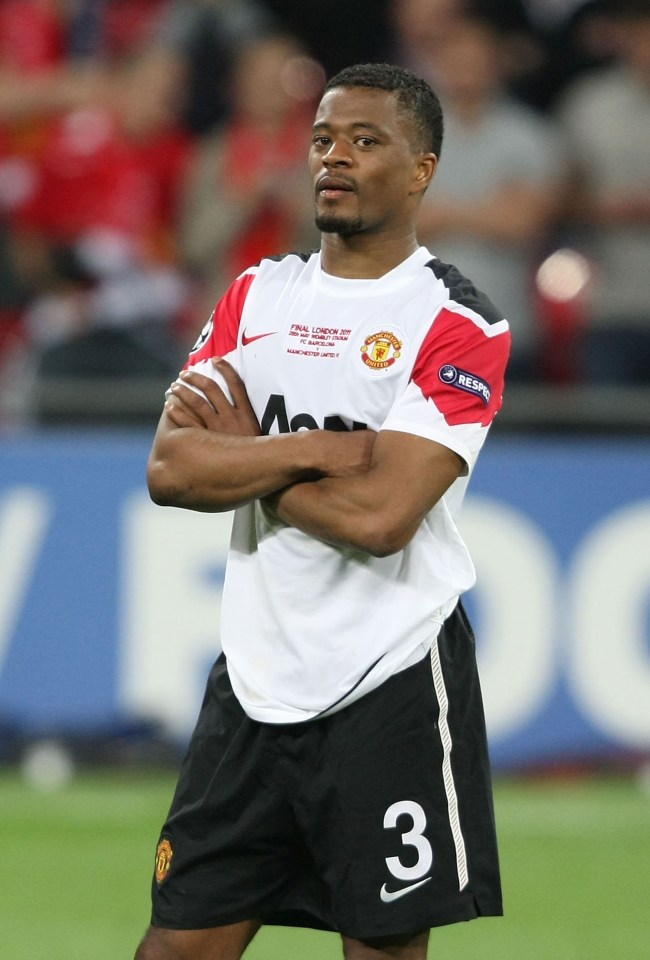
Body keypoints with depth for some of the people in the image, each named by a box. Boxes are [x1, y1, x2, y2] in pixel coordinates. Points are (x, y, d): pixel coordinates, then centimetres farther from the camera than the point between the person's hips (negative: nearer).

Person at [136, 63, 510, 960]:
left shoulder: (460, 327, -8)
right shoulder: (257, 295, 10)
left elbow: (380, 516, -20)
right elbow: (170, 470, -2)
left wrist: (243, 457, -7)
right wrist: (313, 451, -14)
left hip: (391, 684, -5)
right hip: (256, 676, 5)